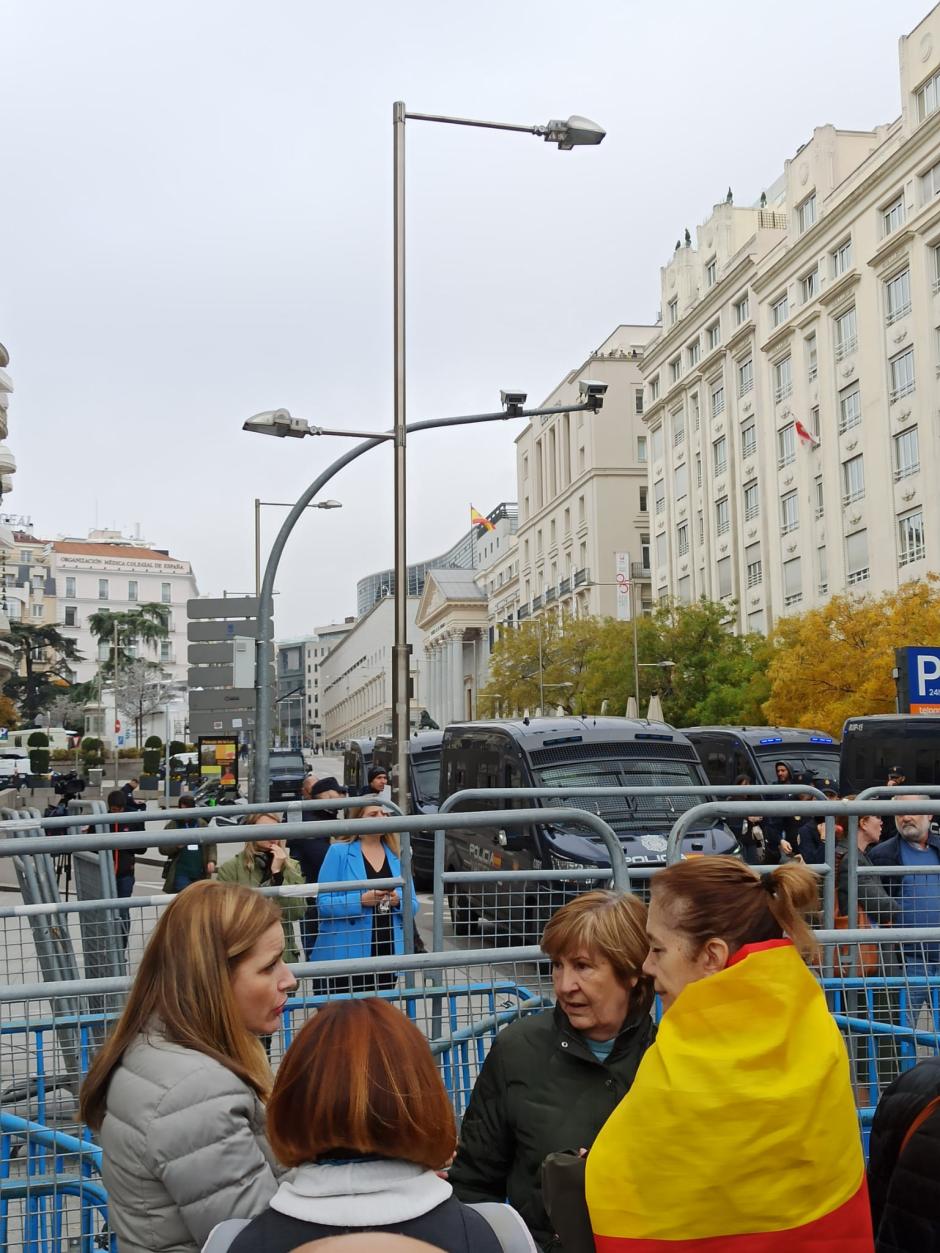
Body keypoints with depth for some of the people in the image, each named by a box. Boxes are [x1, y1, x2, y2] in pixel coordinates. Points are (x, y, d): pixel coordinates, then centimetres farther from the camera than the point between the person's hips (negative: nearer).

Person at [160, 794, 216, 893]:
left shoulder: (202, 824, 7)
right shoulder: (172, 826, 1)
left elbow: (211, 844, 7)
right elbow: (162, 848, 0)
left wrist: (212, 861, -8)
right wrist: (176, 846, -18)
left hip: (200, 873, 3)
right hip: (181, 873, -3)